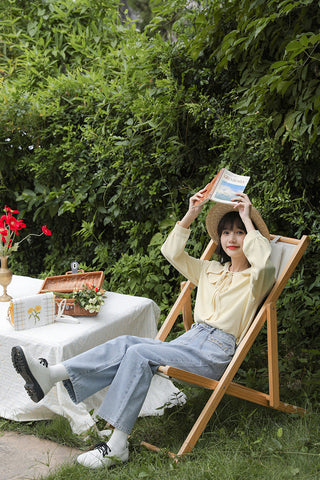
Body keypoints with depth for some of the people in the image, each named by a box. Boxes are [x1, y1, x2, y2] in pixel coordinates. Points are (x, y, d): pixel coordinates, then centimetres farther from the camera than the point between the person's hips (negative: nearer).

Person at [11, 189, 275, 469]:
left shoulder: (255, 278, 4)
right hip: (189, 340, 7)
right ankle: (50, 376, -32)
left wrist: (247, 219, -12)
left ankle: (117, 446, -31)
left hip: (217, 352, -7)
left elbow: (262, 260, -21)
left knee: (139, 353, -27)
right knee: (126, 343, -19)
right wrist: (190, 215, 7)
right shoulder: (211, 270, 23)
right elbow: (172, 252, 17)